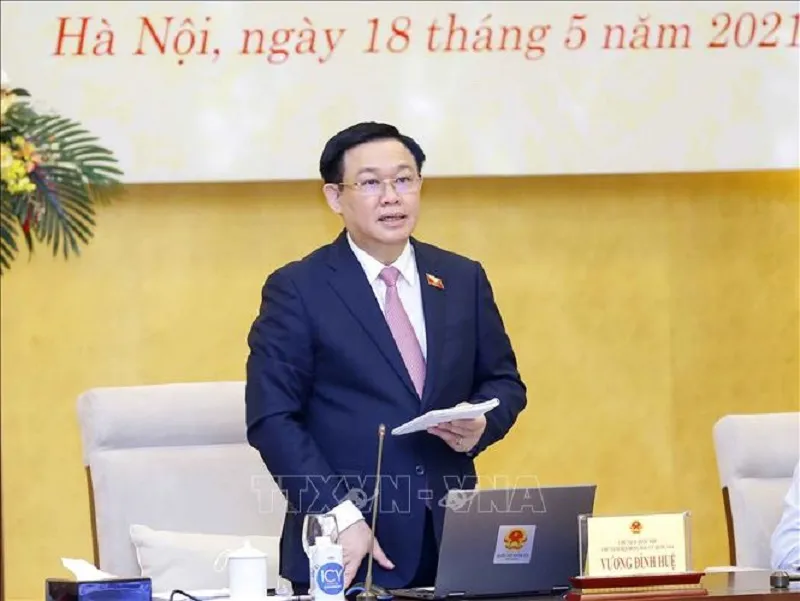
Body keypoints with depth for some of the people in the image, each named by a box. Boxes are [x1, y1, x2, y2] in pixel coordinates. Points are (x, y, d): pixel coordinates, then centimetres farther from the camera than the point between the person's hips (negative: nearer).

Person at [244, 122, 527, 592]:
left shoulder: (464, 279, 11)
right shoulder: (297, 289, -3)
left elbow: (504, 382, 18)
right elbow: (272, 418, -8)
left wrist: (481, 425, -6)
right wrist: (339, 515, -17)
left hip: (453, 536, 4)